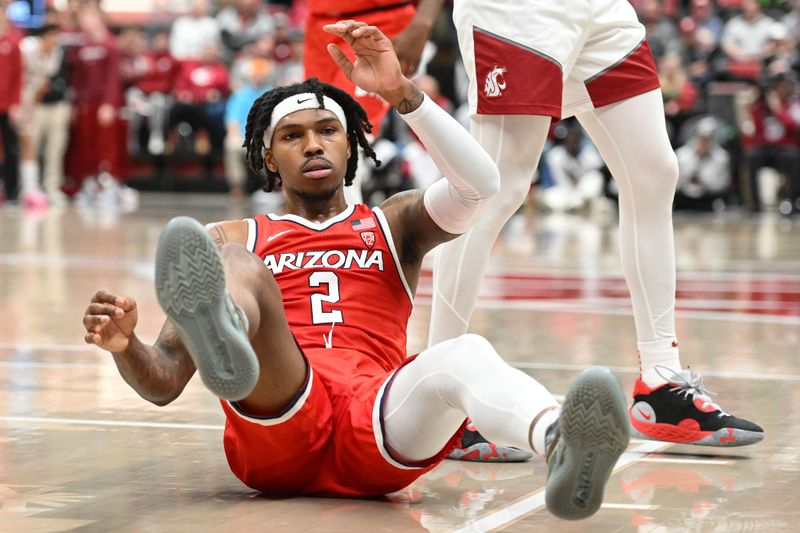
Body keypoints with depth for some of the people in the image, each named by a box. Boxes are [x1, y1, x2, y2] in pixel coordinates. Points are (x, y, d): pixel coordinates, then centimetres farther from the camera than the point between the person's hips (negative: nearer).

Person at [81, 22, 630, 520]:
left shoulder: (394, 223, 29)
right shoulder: (233, 240, 27)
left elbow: (479, 184, 6)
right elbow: (164, 382, 16)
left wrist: (401, 92, -4)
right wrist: (125, 346, -8)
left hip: (377, 428, 1)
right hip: (274, 423, 0)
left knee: (465, 355, -33)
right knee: (239, 272, -26)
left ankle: (563, 443, -70)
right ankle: (220, 338, -67)